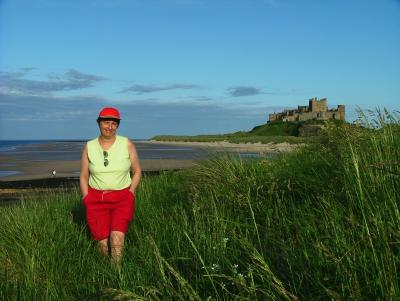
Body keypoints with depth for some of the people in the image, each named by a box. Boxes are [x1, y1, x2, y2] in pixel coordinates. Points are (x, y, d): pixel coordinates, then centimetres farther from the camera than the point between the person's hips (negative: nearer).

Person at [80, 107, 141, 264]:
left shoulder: (127, 144, -2)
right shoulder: (89, 147, 2)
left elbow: (137, 171, 7)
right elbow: (83, 176, 9)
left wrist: (129, 194, -2)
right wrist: (87, 200, 1)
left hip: (122, 198, -1)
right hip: (96, 199, 1)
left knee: (117, 237, -18)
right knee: (102, 242, -4)